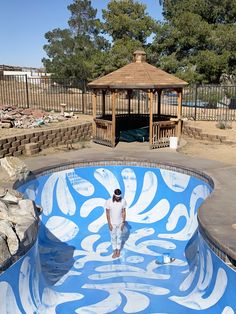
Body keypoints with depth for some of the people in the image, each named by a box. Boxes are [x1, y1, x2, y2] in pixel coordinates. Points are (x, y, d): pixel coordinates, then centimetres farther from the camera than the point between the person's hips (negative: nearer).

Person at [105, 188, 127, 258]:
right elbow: (107, 213, -13)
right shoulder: (108, 202, -22)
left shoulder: (123, 201, -17)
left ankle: (118, 250, 37)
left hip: (120, 223, 1)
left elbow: (124, 212, -7)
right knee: (113, 237, 15)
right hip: (112, 223, -1)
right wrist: (109, 224, -11)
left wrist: (123, 223, -6)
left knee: (119, 237, 18)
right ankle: (115, 251, 34)